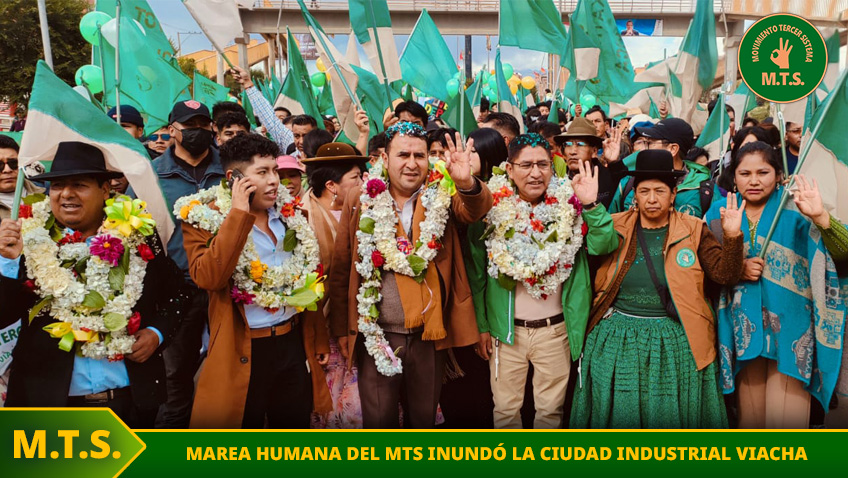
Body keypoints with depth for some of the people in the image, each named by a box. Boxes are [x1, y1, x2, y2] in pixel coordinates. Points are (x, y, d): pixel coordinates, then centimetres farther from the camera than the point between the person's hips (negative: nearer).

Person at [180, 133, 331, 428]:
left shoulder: (291, 214, 6)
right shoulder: (204, 219, -8)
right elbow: (207, 278, -25)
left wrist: (319, 339, 14)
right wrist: (239, 213, -23)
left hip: (295, 345, 4)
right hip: (242, 354, -4)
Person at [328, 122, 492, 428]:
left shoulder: (442, 198, 2)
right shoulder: (360, 201, -1)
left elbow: (477, 209, -17)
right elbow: (341, 269, 0)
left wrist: (468, 183, -39)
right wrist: (341, 329, -1)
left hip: (429, 336, 1)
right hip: (376, 336, -1)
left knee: (424, 418, 17)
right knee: (377, 421, 9)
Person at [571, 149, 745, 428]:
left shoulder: (692, 230, 3)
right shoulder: (615, 227, 4)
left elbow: (725, 274, -2)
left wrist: (732, 237, -18)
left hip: (676, 344, 0)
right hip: (618, 340, 0)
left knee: (671, 414, 9)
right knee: (618, 413, 9)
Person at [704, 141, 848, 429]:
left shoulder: (795, 210, -2)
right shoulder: (719, 215, 7)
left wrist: (820, 216, -31)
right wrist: (736, 269, -12)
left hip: (789, 329, -2)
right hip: (743, 327, 3)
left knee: (785, 416, -2)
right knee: (750, 414, 11)